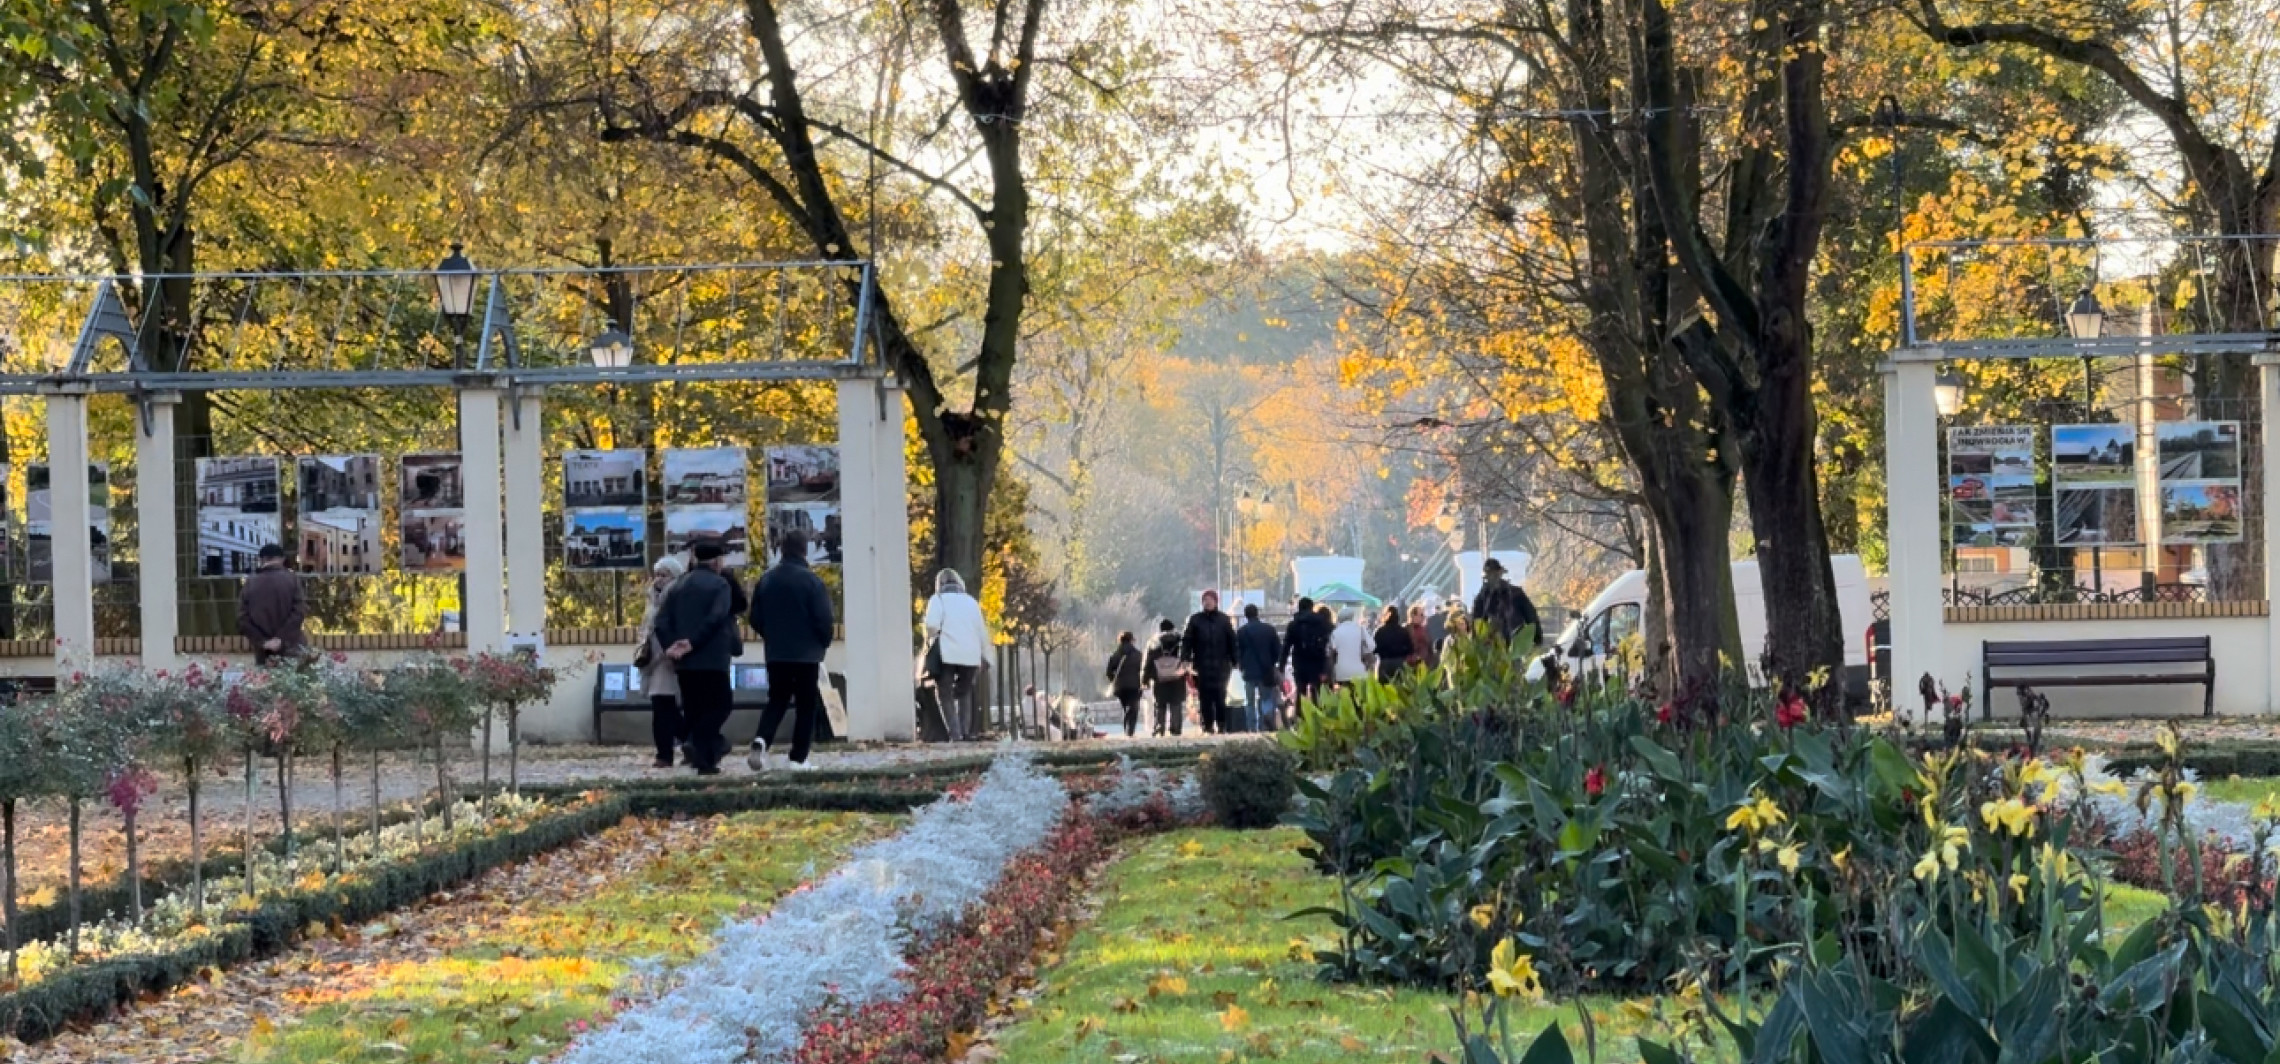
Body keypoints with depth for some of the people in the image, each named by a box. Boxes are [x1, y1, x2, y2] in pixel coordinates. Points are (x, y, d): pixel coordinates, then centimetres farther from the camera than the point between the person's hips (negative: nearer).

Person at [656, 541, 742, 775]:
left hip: (683, 661, 6)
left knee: (693, 709, 10)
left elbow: (662, 621, 5)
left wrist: (670, 646, -3)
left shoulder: (679, 585, 13)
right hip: (713, 659, -6)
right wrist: (693, 642, -16)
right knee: (721, 703, 3)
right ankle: (699, 744, -17)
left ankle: (704, 759, 8)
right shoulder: (720, 584, -4)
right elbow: (716, 618, -17)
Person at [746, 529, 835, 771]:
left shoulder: (766, 579, 3)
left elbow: (756, 618, 7)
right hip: (807, 653, -4)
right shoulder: (811, 581, -12)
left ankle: (760, 741, -11)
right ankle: (799, 758, 2)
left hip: (775, 653, 4)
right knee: (807, 705, 6)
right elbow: (823, 618, -13)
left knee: (777, 701, 14)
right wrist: (824, 642, 6)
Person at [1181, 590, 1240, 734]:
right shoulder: (1195, 619, 6)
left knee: (1219, 697, -7)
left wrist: (1234, 662, 2)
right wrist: (1185, 661, -8)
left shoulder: (1224, 620, 7)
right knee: (1204, 699, 0)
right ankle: (1208, 727, 4)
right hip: (1201, 666, 1)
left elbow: (1232, 642, 7)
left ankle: (1222, 726, -1)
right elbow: (1186, 641, 2)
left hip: (1221, 666, -1)